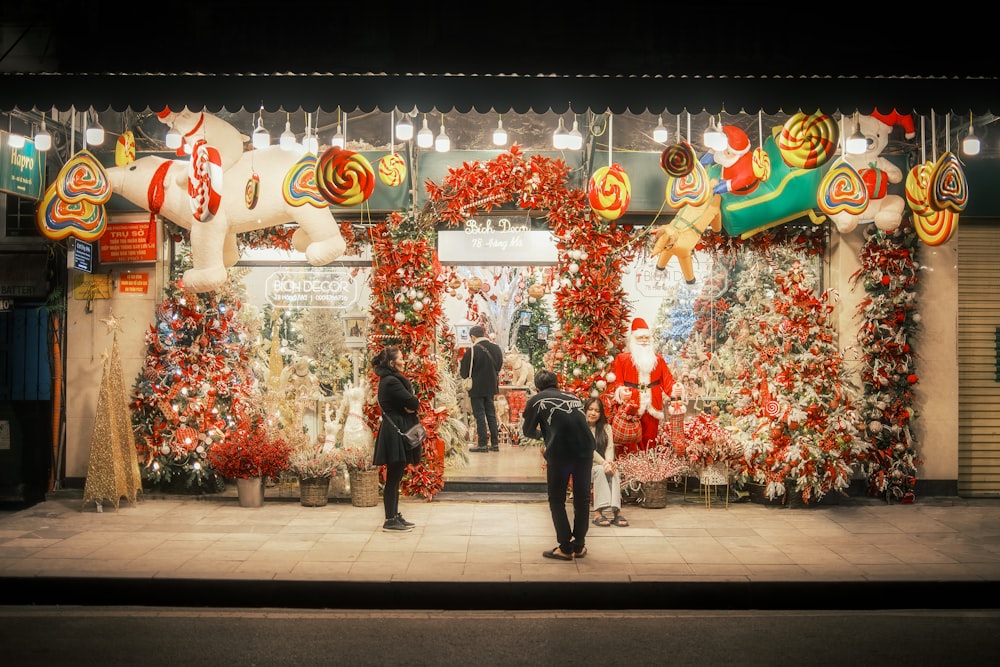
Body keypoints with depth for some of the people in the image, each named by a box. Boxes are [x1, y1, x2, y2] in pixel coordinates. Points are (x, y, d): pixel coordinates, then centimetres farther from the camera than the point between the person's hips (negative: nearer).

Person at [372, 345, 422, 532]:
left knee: (395, 477, 14)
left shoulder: (389, 379, 15)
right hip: (395, 433, -10)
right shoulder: (391, 382, -17)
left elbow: (411, 402, 12)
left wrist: (411, 405, -9)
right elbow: (413, 402, -21)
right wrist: (415, 403, 0)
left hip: (395, 431, 10)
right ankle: (390, 520, 2)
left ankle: (395, 516, 22)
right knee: (393, 478, -4)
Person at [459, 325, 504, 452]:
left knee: (479, 415, 1)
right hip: (491, 387, 6)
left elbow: (464, 372, -10)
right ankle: (495, 443, 15)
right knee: (491, 414, 13)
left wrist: (460, 364, 10)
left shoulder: (472, 351, -17)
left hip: (477, 388, -6)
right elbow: (499, 367, 14)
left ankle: (482, 444, 2)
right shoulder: (496, 348, 1)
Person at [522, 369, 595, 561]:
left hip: (560, 451, -4)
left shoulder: (536, 401, 12)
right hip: (585, 448, 4)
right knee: (582, 498, 17)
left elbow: (528, 431, 19)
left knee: (557, 500, 12)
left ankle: (565, 548, 12)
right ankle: (579, 545, 24)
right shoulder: (574, 398, 23)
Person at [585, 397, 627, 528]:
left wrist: (609, 462, -21)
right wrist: (603, 463, -24)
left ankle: (616, 511, -43)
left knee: (614, 471, -30)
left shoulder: (606, 427, 15)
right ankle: (598, 513, -42)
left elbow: (610, 447, 1)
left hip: (604, 465, 3)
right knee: (600, 470, -36)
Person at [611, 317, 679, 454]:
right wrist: (620, 391, -23)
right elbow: (617, 382, -2)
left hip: (652, 407, 3)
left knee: (650, 440, 8)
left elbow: (667, 381, 7)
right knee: (632, 442, -5)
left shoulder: (658, 359, 14)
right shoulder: (622, 359, 5)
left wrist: (674, 389, -14)